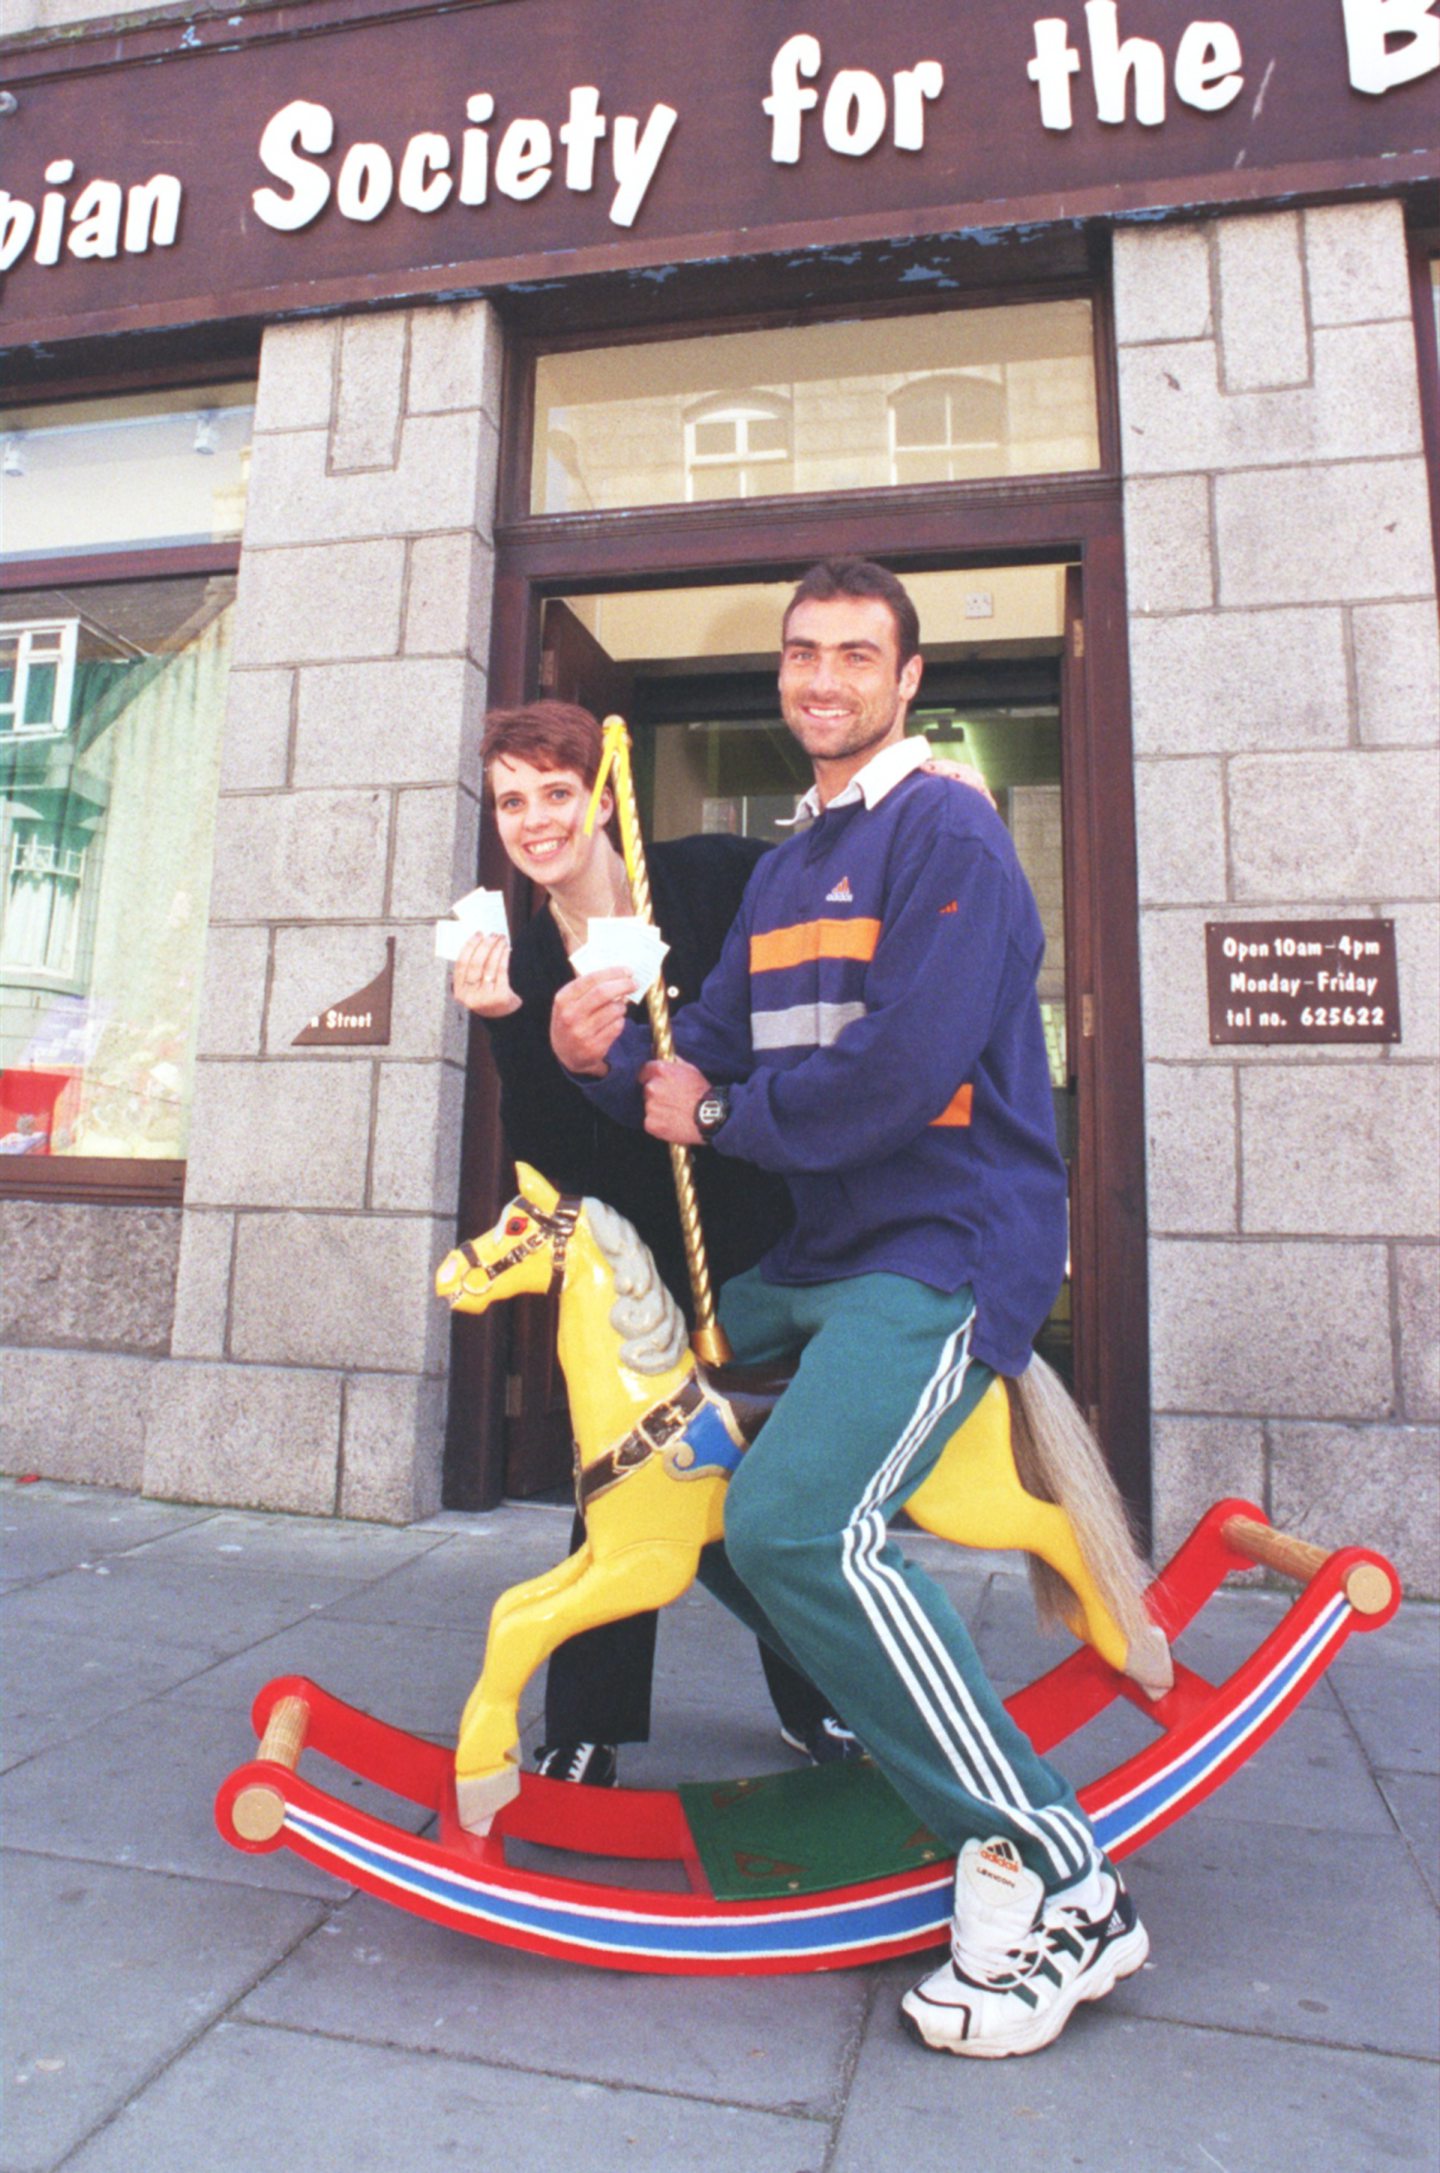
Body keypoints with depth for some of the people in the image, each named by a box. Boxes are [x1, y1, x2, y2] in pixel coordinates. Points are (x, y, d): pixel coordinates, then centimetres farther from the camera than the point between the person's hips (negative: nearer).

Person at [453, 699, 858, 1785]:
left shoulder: (708, 876, -7)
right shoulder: (521, 961, 0)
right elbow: (545, 1153, -8)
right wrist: (509, 1024, -23)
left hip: (761, 1222, -1)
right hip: (631, 1242, 1)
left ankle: (814, 1702, 35)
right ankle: (586, 1732, 22)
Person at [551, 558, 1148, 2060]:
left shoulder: (948, 834, -10)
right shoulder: (782, 869, 17)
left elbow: (903, 1070, -23)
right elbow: (712, 1047, 13)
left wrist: (719, 1116, -10)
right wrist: (606, 1056, -8)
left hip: (951, 1244, -9)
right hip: (818, 1253, 10)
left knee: (798, 1520, -27)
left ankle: (1055, 1884, -8)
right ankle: (860, 1706, 33)